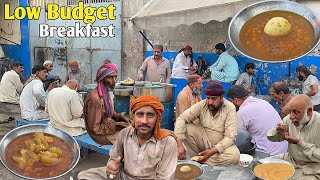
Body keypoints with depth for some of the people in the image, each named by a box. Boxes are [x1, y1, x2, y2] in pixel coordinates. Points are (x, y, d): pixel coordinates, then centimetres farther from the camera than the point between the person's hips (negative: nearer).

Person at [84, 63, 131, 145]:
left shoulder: (106, 92, 1)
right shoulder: (95, 99, -28)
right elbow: (94, 128, -24)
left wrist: (121, 117, -2)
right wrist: (116, 124, -20)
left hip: (108, 125, 8)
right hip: (101, 135, -8)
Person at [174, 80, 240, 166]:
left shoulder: (230, 109, -17)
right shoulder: (202, 105, -12)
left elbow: (230, 137, -20)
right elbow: (182, 118, -20)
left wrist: (212, 151, -31)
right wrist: (179, 143, -34)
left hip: (221, 145, -1)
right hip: (203, 141, 1)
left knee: (235, 155, -33)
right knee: (185, 127, -22)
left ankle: (200, 160, -16)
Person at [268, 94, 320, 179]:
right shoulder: (290, 118, -6)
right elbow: (270, 136, 2)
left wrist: (299, 143, -27)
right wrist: (278, 131, -19)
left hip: (311, 168, -5)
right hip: (290, 160, 5)